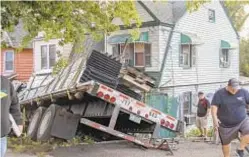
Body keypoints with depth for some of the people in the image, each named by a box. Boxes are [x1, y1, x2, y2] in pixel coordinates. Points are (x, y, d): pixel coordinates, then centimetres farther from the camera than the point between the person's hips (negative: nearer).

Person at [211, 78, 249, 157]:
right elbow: (214, 107, -16)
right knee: (225, 143, 9)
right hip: (225, 124, -1)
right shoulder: (219, 94, -11)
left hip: (242, 121, 1)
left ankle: (240, 149, -1)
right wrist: (214, 118, -32)